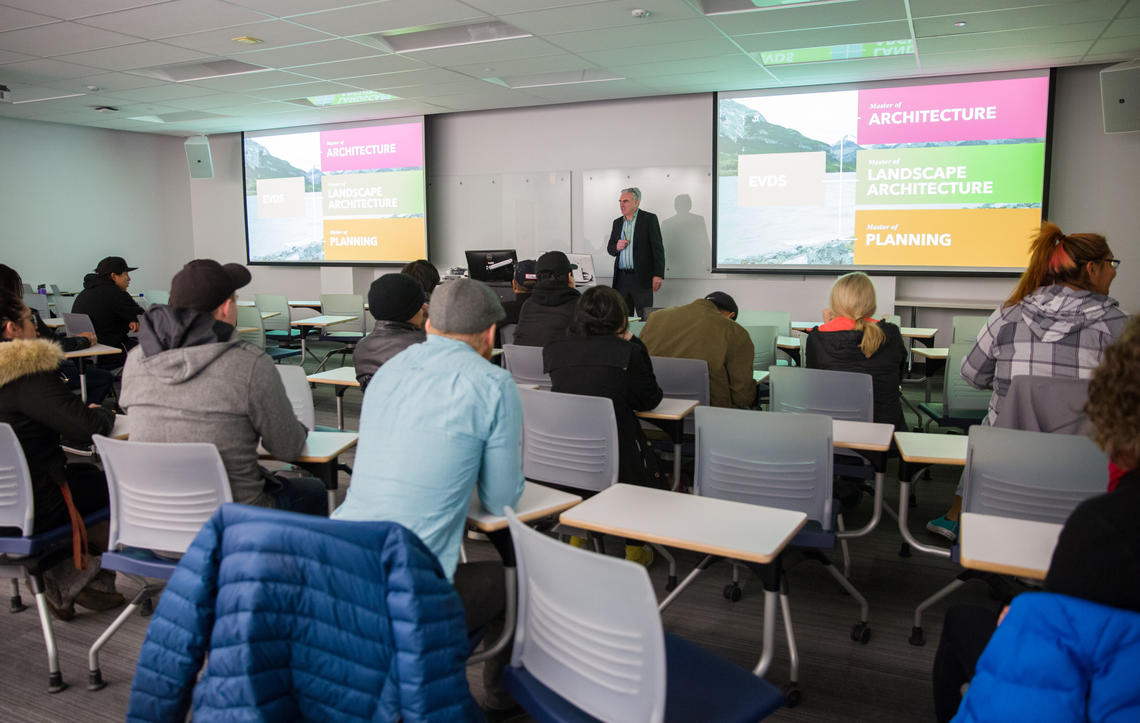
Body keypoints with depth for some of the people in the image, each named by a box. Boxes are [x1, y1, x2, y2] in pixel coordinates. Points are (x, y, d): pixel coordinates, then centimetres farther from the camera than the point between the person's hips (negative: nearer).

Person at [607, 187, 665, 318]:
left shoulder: (649, 219, -1)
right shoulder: (617, 222, 15)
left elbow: (658, 248, -6)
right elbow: (609, 248, 20)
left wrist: (658, 275, -13)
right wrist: (616, 247, -5)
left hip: (641, 278, -5)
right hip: (621, 278, 5)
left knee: (645, 319, -4)